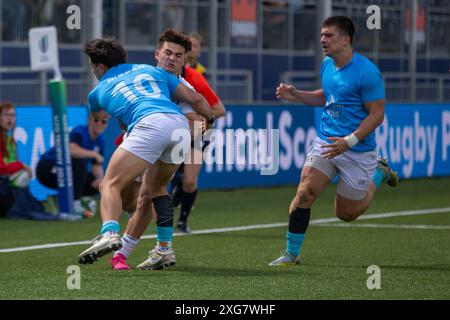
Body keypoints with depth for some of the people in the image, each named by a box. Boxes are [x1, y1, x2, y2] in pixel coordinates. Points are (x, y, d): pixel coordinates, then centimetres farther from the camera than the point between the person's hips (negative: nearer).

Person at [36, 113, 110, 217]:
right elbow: (71, 150, -42)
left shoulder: (100, 141, 3)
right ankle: (75, 203, -27)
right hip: (48, 168, -8)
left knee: (99, 185, -7)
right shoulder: (79, 132, -21)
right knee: (79, 161, -32)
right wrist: (95, 154, -33)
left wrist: (100, 177, -18)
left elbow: (97, 166, 4)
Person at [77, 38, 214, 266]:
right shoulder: (152, 71, 33)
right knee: (155, 187, 26)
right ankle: (165, 249, 19)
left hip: (150, 125, -5)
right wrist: (210, 119, 49)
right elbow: (195, 99, 29)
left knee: (111, 184, -5)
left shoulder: (99, 90, 27)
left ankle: (109, 233, -33)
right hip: (181, 125, 5)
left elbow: (96, 116, 51)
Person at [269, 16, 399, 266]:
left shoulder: (367, 72, -19)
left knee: (346, 213, 9)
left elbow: (377, 114, -17)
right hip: (326, 142, 5)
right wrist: (296, 95, 7)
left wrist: (349, 142, -25)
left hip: (358, 151, -5)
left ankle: (379, 172, 33)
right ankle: (292, 253, -3)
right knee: (305, 193, -14)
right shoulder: (327, 65, 5)